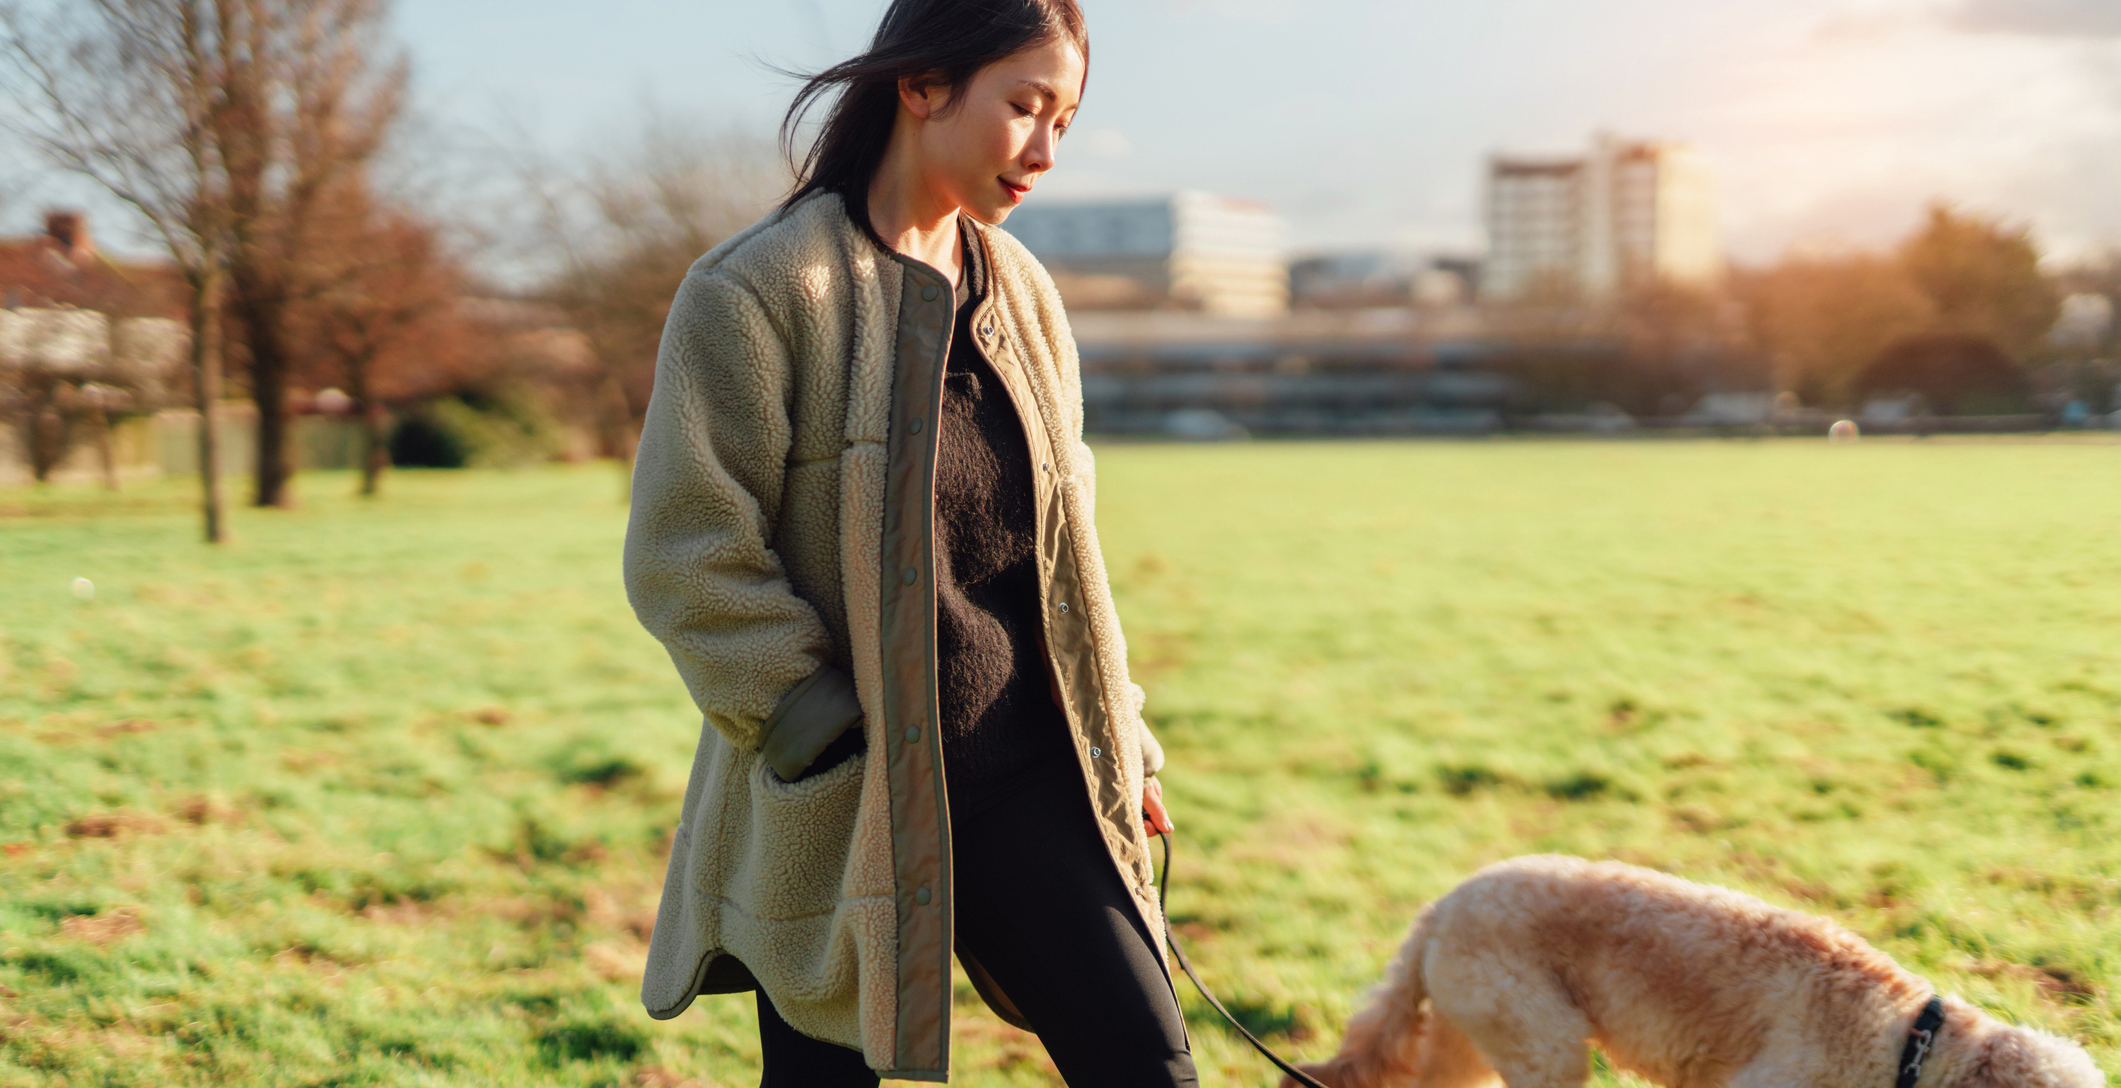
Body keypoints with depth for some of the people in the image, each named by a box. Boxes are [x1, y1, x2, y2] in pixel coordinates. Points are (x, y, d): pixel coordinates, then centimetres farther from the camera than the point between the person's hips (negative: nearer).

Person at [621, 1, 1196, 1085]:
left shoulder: (1023, 292, 8)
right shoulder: (758, 291, -13)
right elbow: (687, 564, -14)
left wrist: (1120, 742, 13)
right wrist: (836, 742, -15)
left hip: (1022, 779, 5)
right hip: (841, 809, -5)